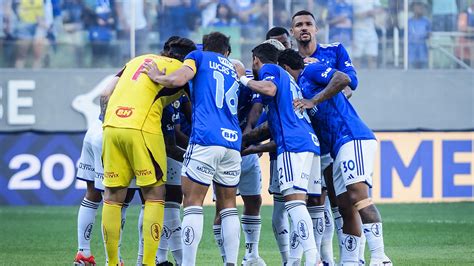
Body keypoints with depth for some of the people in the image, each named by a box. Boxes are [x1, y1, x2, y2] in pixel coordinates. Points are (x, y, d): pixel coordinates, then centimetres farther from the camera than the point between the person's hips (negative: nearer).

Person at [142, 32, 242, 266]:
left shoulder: (198, 56, 11)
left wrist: (157, 77, 10)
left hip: (206, 138, -5)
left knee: (193, 202, -5)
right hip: (233, 141, 5)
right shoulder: (234, 68, 26)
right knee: (228, 205, 13)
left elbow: (178, 79, -6)